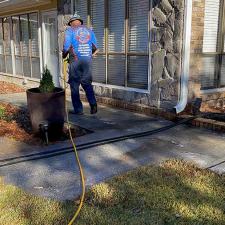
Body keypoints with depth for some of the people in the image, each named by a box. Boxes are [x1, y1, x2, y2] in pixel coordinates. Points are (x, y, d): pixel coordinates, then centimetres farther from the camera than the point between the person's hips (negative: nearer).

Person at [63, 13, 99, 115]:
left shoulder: (70, 30, 2)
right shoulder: (89, 30, 13)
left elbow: (66, 47, -7)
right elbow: (95, 48, 10)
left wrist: (64, 55, 12)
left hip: (75, 61, -3)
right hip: (88, 61, 4)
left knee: (74, 85, 5)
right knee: (87, 84, 13)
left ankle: (78, 109, 7)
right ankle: (93, 104, -4)